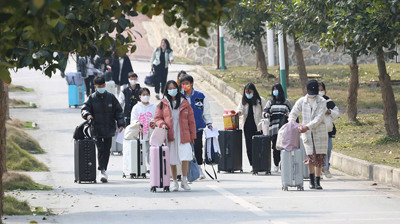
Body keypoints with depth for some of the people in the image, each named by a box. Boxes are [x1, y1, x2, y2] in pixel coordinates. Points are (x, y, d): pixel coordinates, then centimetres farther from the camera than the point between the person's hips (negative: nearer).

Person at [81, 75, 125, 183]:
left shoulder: (111, 97, 6)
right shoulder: (92, 98, 2)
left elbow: (118, 111, 8)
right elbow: (84, 109, -1)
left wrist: (121, 123, -1)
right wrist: (87, 115, -24)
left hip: (109, 128, 2)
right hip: (97, 129, -2)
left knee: (107, 149, 5)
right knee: (100, 149, -12)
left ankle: (103, 170, 16)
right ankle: (102, 170, -15)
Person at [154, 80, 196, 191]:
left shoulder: (184, 103, 6)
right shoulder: (163, 104, 7)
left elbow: (191, 120, 10)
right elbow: (157, 118, 12)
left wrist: (192, 136, 8)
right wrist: (162, 124, -11)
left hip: (183, 136, -1)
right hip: (170, 136, 1)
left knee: (185, 157, -14)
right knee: (172, 160, 4)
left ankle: (184, 181, 1)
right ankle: (174, 182, 16)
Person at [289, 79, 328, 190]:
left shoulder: (322, 102, -1)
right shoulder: (301, 101, 7)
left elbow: (319, 118, -11)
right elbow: (293, 114, 8)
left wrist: (308, 126, -22)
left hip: (320, 132, 0)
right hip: (307, 133, 0)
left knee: (319, 157, -1)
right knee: (311, 157, -8)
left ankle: (317, 181, 7)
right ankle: (312, 180, 5)